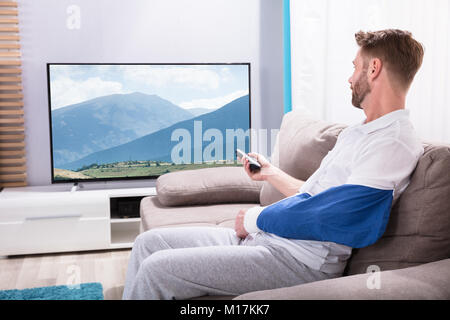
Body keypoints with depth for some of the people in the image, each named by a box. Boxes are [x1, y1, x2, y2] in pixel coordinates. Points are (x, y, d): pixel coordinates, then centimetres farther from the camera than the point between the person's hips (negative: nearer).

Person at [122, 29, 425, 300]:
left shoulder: (395, 143, -14)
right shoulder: (355, 133, 20)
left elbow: (332, 216, -22)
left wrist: (257, 218, -9)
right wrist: (271, 172, 32)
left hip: (299, 260, -10)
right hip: (262, 238, 10)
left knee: (157, 268, -19)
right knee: (150, 242, 6)